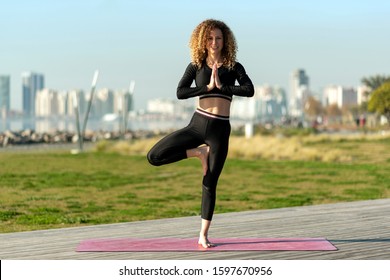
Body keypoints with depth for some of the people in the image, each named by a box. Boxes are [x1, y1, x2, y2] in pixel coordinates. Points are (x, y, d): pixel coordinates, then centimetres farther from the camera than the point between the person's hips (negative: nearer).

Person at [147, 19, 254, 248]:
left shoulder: (234, 67, 5)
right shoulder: (196, 66, 6)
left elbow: (249, 90, -12)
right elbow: (180, 92, -7)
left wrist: (222, 86, -11)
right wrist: (207, 87, -12)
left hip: (220, 129, -1)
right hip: (198, 124, 1)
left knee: (210, 184, 2)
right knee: (155, 156, -13)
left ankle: (204, 235, 13)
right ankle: (199, 152, 6)